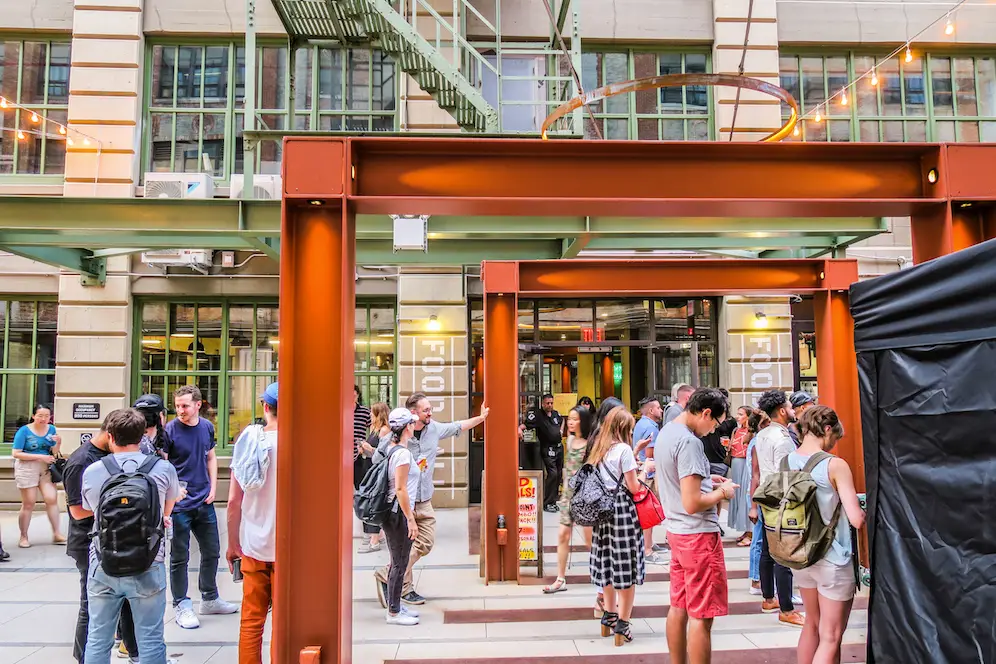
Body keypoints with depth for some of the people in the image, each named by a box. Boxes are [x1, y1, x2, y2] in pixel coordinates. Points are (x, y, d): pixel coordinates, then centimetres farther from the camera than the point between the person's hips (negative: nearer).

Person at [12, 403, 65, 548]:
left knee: (52, 499, -4)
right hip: (27, 469, -3)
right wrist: (40, 457, -19)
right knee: (28, 504, 4)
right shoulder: (24, 431, -9)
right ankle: (24, 537, 18)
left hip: (46, 468, 4)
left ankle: (56, 534, 1)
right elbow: (15, 454, -14)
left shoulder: (51, 429, 3)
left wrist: (58, 442, -14)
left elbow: (53, 453, 7)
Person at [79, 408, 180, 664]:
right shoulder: (164, 469, -8)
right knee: (150, 641, 8)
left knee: (98, 639, 16)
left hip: (103, 566, 2)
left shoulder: (91, 472, -4)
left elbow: (88, 511, 14)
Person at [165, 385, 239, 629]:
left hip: (204, 502, 6)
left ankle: (210, 599, 32)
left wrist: (213, 487, 5)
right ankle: (182, 606, 20)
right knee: (179, 558, 5)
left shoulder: (207, 427, 5)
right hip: (179, 504, -6)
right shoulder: (169, 430, -11)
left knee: (212, 552, 16)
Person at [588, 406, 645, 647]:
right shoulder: (624, 449, -11)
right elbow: (633, 488, -11)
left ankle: (609, 616, 30)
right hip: (622, 510, -7)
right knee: (626, 566, 1)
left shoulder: (599, 449, 11)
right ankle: (622, 624, 5)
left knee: (608, 562, 18)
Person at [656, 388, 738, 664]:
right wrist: (722, 492, -8)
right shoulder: (689, 441, -21)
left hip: (676, 530, 9)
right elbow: (692, 503, -24)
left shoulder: (665, 432, 9)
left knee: (679, 607, 16)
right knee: (701, 615, 0)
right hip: (698, 534, -9)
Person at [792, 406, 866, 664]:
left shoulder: (787, 461, 0)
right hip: (834, 560, -6)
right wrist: (866, 511, 2)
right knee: (830, 637, 4)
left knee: (813, 624, 24)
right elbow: (857, 519, -19)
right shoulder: (835, 465, -17)